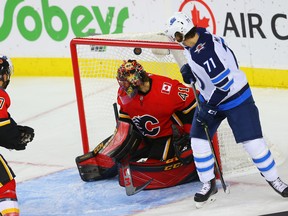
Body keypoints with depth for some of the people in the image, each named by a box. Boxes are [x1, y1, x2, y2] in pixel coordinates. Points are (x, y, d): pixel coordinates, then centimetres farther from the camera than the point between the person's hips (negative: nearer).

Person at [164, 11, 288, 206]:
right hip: (210, 98, 9)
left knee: (253, 141, -6)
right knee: (198, 139, 3)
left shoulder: (205, 53, -34)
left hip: (234, 97, -9)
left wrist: (208, 109, -22)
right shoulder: (198, 36, -8)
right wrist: (190, 68, 0)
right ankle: (209, 184, 16)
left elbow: (225, 85, -31)